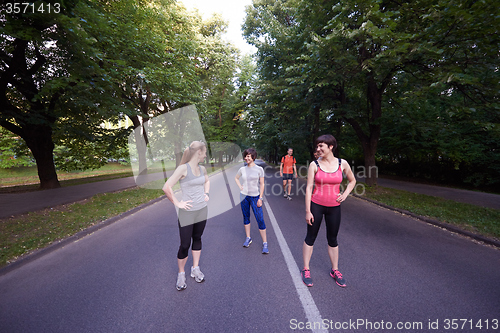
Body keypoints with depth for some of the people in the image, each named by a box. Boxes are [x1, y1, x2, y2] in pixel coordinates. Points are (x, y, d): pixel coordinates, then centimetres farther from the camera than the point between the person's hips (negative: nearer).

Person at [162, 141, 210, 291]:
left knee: (197, 239, 19)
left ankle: (195, 269, 38)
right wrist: (177, 203, -17)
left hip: (202, 210, 6)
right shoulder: (183, 168, -17)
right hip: (187, 213, -6)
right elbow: (166, 187, -22)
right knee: (185, 245, 6)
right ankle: (181, 274, 31)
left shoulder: (202, 169, 3)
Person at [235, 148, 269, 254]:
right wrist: (240, 187, 4)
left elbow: (262, 184, -5)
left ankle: (265, 243, 7)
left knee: (260, 220, -5)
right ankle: (248, 238, 29)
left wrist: (260, 198, -9)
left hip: (255, 197, -3)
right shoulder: (242, 169, 3)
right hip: (244, 196, 3)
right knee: (246, 217, 13)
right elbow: (236, 178, 21)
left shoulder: (259, 169, -6)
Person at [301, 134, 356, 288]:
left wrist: (345, 194, 1)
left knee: (332, 239, 17)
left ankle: (335, 270, 37)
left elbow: (352, 180, 16)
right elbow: (309, 188, -9)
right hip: (316, 205, -2)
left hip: (334, 207, 2)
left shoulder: (342, 164, -2)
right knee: (310, 237, 8)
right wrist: (308, 211, -11)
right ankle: (306, 270, 25)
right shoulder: (314, 164, -8)